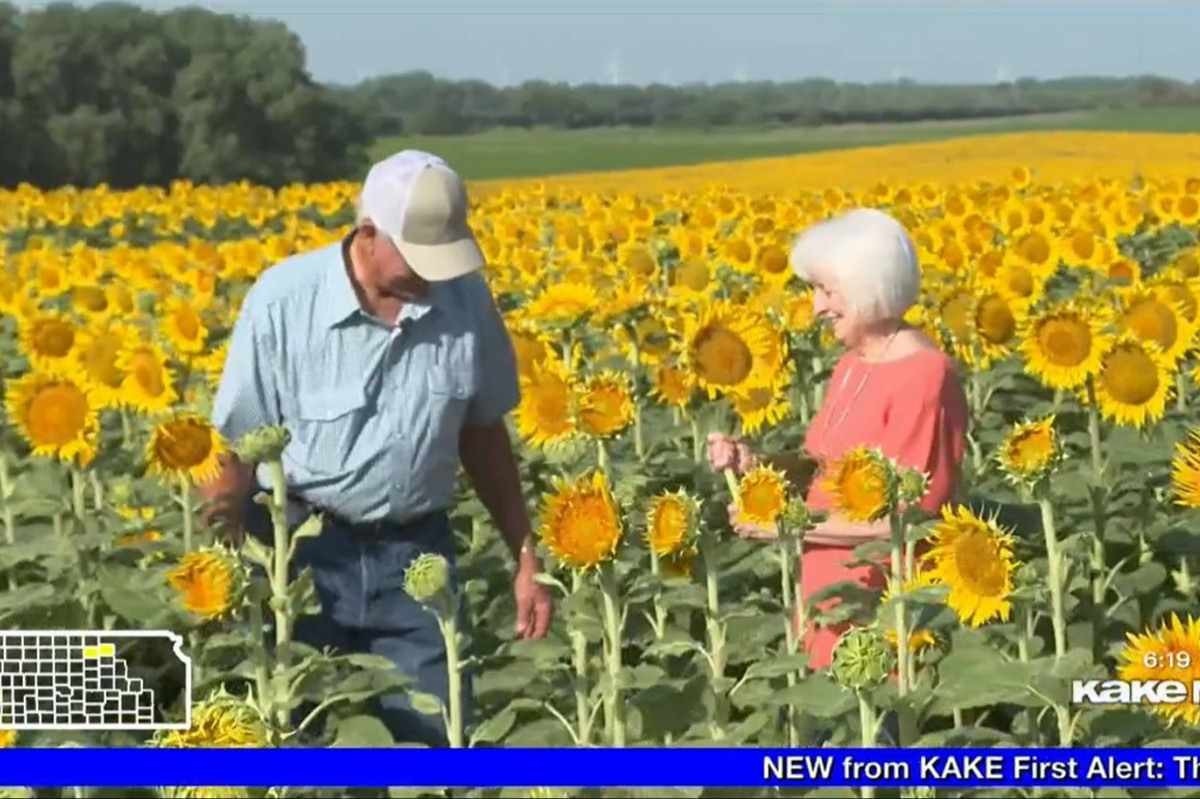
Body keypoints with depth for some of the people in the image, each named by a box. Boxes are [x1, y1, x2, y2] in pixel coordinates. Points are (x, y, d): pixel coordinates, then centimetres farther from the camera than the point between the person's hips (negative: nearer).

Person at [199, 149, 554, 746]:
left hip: (415, 553, 2)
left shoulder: (467, 300, -3)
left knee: (440, 737, 1)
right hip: (300, 551, -2)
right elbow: (235, 449, -7)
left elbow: (483, 436, 10)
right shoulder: (284, 300, -12)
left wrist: (525, 558, 10)